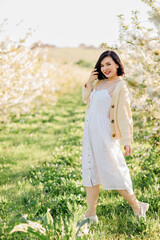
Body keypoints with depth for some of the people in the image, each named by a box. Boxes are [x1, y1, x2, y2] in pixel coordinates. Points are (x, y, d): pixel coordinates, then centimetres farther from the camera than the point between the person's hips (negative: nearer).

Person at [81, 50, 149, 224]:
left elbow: (124, 115, -12)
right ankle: (91, 214, 18)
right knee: (91, 170, 10)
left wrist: (127, 141, -14)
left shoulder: (120, 86, -9)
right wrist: (89, 82, 8)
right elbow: (86, 99, 25)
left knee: (112, 172, -1)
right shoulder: (100, 82, 12)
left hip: (105, 133, -8)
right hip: (90, 131, 8)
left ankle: (137, 207, 15)